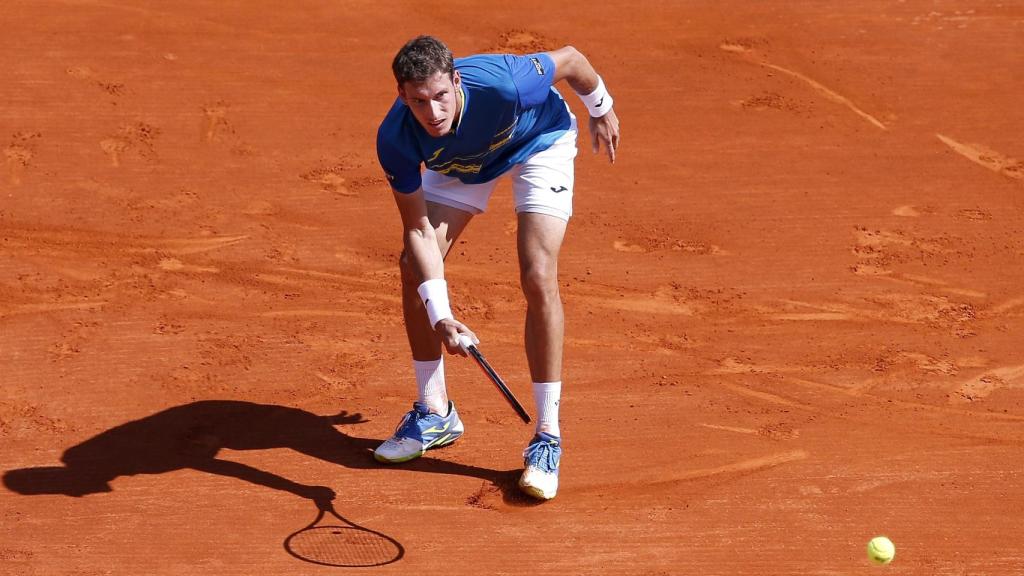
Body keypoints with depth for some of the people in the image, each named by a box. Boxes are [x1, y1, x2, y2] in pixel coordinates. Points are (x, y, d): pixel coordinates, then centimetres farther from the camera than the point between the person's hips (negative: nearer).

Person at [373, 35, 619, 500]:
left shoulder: (503, 85, -43)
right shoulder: (395, 141, -33)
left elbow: (570, 59, -21)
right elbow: (420, 231, -26)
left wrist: (601, 110, -1)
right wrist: (441, 317, -37)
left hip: (540, 141, -3)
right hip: (462, 161, 3)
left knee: (537, 278, -20)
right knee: (413, 268, -7)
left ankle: (548, 437, -11)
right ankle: (435, 413, 14)